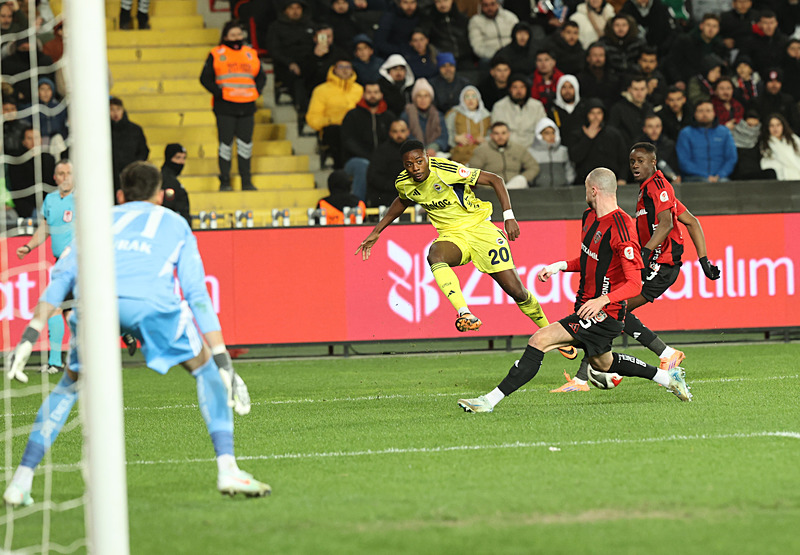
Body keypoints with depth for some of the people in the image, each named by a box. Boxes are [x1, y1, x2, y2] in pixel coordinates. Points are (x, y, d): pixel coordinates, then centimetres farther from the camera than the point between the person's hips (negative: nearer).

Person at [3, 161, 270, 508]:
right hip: (151, 299, -2)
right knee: (205, 367, 20)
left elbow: (62, 275, 24)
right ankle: (227, 469, 6)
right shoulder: (175, 223, 35)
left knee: (71, 384, 25)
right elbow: (196, 292, 26)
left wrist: (31, 336, 20)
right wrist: (223, 360, 24)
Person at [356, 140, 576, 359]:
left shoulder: (446, 170, -21)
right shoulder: (403, 183, -5)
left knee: (516, 290, -6)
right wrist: (376, 232, 22)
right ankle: (464, 314, -49)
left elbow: (495, 180, -14)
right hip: (451, 236, 3)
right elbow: (403, 201, 22)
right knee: (435, 256, -36)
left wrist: (509, 216, -21)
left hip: (479, 228, -3)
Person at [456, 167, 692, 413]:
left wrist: (602, 300, -37)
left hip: (605, 315, -10)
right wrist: (559, 266, 5)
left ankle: (491, 400, -20)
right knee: (601, 363, 30)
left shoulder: (621, 228, -23)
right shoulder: (591, 217, 5)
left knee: (539, 340, -19)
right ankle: (666, 376, 44)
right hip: (588, 306, 10)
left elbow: (635, 284, -24)